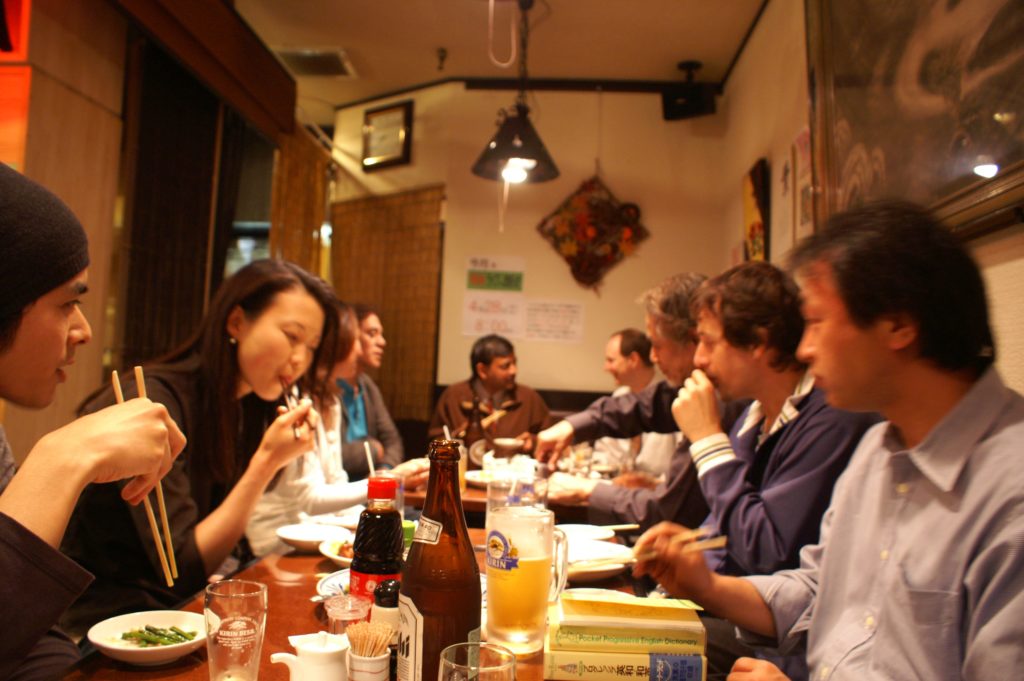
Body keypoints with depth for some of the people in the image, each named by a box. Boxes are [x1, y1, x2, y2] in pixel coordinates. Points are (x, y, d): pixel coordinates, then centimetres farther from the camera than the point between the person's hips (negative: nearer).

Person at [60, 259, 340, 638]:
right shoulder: (153, 401, -19)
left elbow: (220, 541, 5)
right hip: (107, 621, -7)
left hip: (183, 608, 7)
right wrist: (267, 461, -24)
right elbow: (184, 570, -20)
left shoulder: (244, 408, 3)